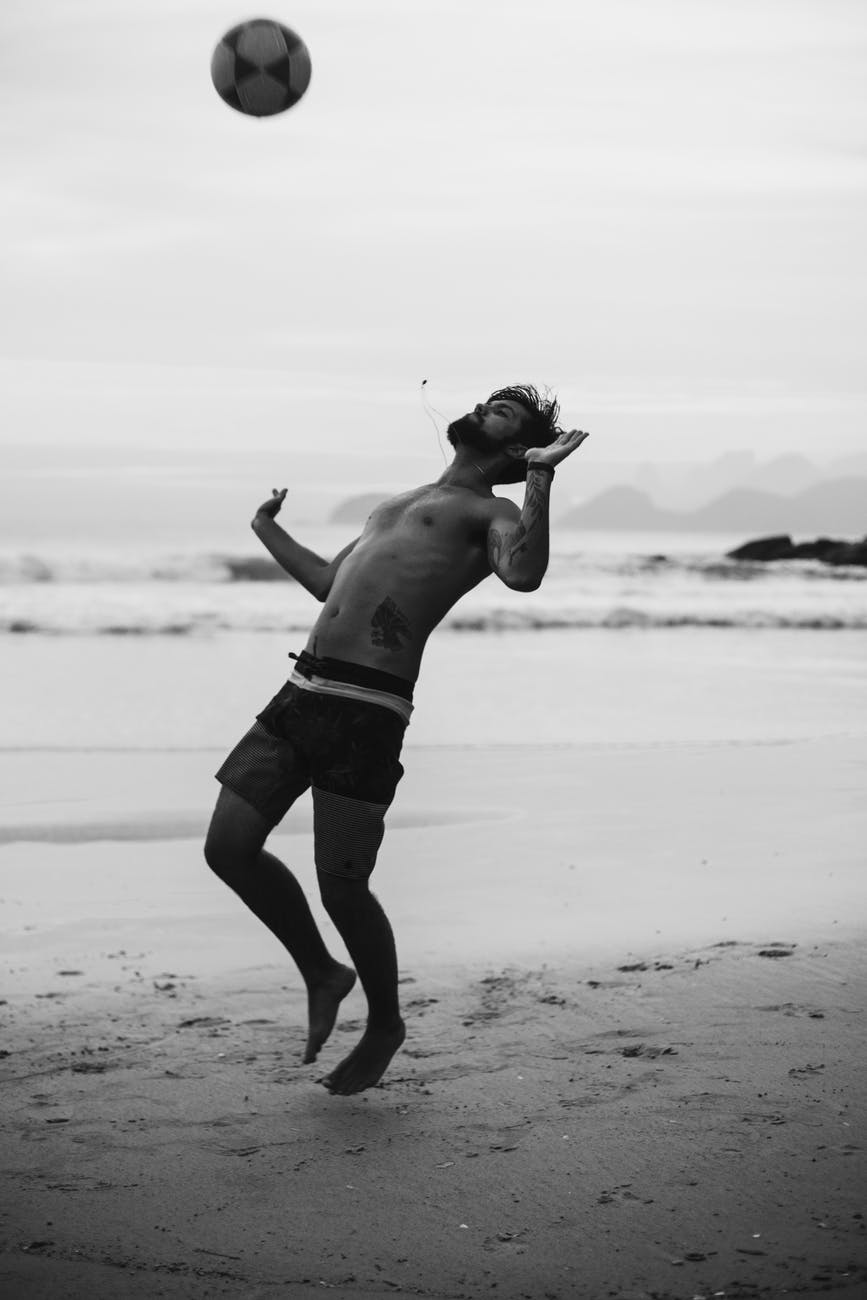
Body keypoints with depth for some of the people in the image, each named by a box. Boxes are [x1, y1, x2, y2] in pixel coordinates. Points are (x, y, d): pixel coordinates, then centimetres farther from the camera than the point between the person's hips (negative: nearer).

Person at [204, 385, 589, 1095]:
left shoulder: (490, 513, 5)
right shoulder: (398, 504, 28)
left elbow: (524, 574, -19)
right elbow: (328, 580, 40)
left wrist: (541, 477, -20)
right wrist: (269, 530, 52)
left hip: (366, 710, -7)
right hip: (301, 691, 7)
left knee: (341, 886, -4)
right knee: (228, 847, 2)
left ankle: (385, 1022, 22)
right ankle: (322, 974, 22)